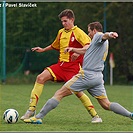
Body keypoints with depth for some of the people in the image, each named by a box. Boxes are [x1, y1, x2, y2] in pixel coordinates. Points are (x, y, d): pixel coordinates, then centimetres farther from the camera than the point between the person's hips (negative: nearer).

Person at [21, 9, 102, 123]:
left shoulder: (78, 32, -6)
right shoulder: (61, 32, 16)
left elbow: (89, 45, -20)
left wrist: (78, 52, -35)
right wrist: (43, 50, 32)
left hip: (73, 66, -6)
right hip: (61, 64, 6)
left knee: (77, 91, -15)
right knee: (41, 78, -10)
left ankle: (95, 116, -2)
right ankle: (32, 109, -8)